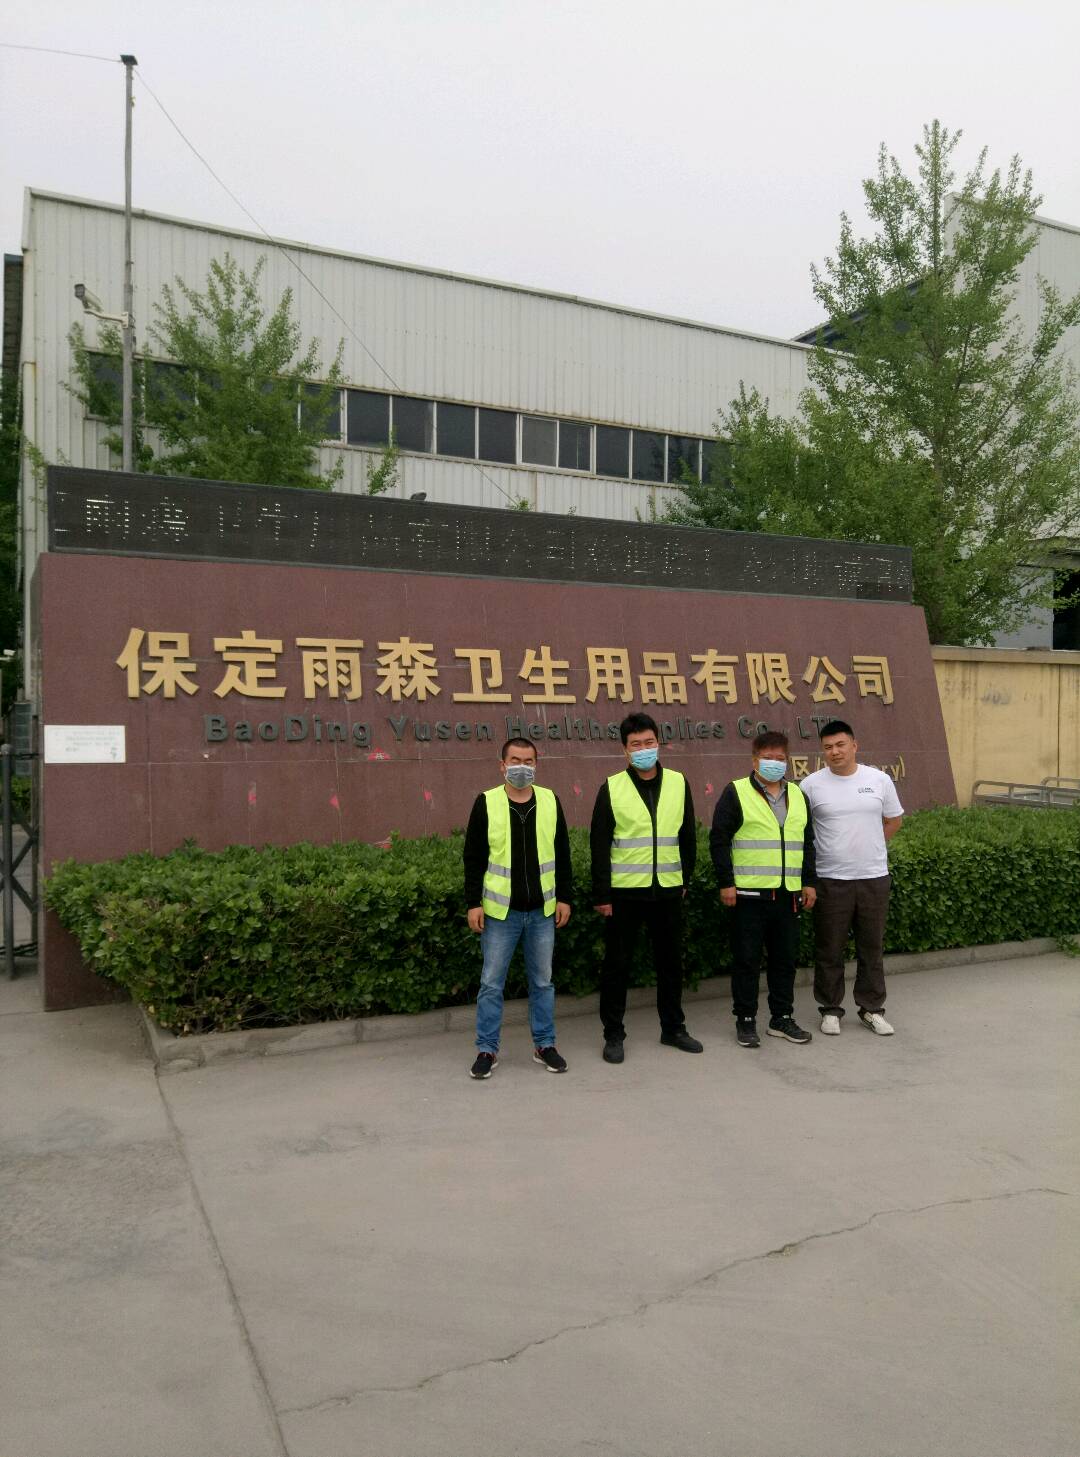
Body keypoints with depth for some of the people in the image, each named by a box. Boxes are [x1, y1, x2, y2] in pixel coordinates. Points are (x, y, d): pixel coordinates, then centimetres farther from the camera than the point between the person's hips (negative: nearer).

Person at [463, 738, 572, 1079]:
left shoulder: (550, 801, 3)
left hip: (542, 911, 2)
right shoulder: (486, 803, -4)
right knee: (491, 983, 5)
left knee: (542, 981, 12)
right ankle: (487, 1049, 16)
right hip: (500, 911, -2)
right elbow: (474, 858, -2)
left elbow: (562, 854, 8)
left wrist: (563, 897, 5)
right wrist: (474, 903, -7)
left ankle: (544, 1044, 24)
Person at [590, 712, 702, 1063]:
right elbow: (599, 845, -5)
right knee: (617, 963, 5)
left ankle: (673, 1028, 28)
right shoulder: (612, 788, -5)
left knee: (670, 961, 13)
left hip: (668, 890, 3)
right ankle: (613, 1034, 17)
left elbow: (688, 836, 12)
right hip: (625, 891, -3)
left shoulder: (678, 783, 4)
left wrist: (685, 878, 12)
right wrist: (601, 895, -8)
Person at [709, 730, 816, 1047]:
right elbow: (718, 840, -6)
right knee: (747, 960, 2)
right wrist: (725, 882, -11)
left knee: (785, 958, 12)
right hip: (749, 894, -5)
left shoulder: (797, 795, 15)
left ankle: (782, 1018, 24)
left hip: (788, 894, 5)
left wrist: (809, 882, 13)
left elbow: (807, 842, 20)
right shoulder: (736, 793, -3)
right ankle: (745, 1021, 12)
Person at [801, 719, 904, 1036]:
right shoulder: (812, 784, -5)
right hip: (831, 879, -2)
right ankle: (830, 1009, 19)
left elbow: (893, 820, 13)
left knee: (872, 947, 11)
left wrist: (869, 848, 8)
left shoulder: (879, 780, 1)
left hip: (874, 877, 2)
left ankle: (871, 1009, 24)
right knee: (829, 950, 6)